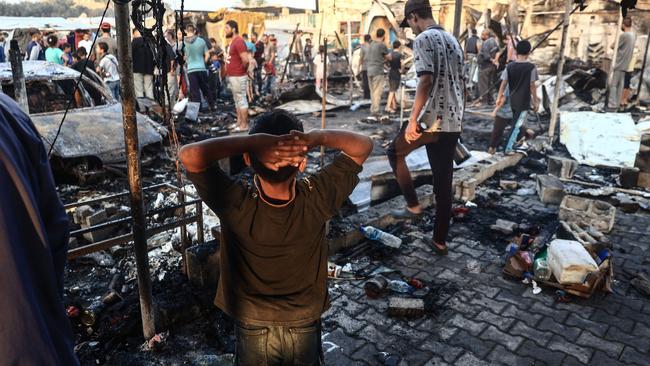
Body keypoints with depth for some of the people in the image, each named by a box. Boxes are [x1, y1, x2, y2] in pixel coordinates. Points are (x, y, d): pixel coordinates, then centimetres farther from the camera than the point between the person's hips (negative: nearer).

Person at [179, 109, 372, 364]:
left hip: (252, 327, 0)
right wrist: (316, 138, -34)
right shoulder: (316, 198, -25)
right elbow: (363, 145, -16)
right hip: (305, 325, 1)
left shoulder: (235, 202, -29)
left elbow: (188, 155, -26)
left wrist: (251, 141, -38)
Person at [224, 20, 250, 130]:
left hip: (238, 76, -10)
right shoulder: (233, 41, 15)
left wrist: (242, 70, -10)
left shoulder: (238, 41, -16)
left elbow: (245, 59, -26)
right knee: (237, 100, 14)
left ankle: (244, 124, 0)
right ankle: (239, 122, 22)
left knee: (241, 100, -5)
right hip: (232, 76, 10)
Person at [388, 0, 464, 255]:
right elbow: (462, 83, 19)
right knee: (444, 184, 11)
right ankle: (440, 241, 18)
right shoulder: (452, 40, 18)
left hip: (431, 119, -7)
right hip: (453, 122, 8)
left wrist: (413, 119, -19)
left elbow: (426, 80, -20)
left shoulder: (423, 39, -7)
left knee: (395, 153, 18)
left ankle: (413, 205, 14)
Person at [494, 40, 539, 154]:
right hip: (523, 102, -4)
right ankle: (508, 148, 1)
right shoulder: (531, 67, -13)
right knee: (517, 126, 2)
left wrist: (499, 98, 8)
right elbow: (532, 86, -10)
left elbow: (503, 84, -3)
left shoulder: (509, 66, -3)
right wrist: (535, 101, 0)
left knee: (517, 123, 22)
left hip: (512, 101, 4)